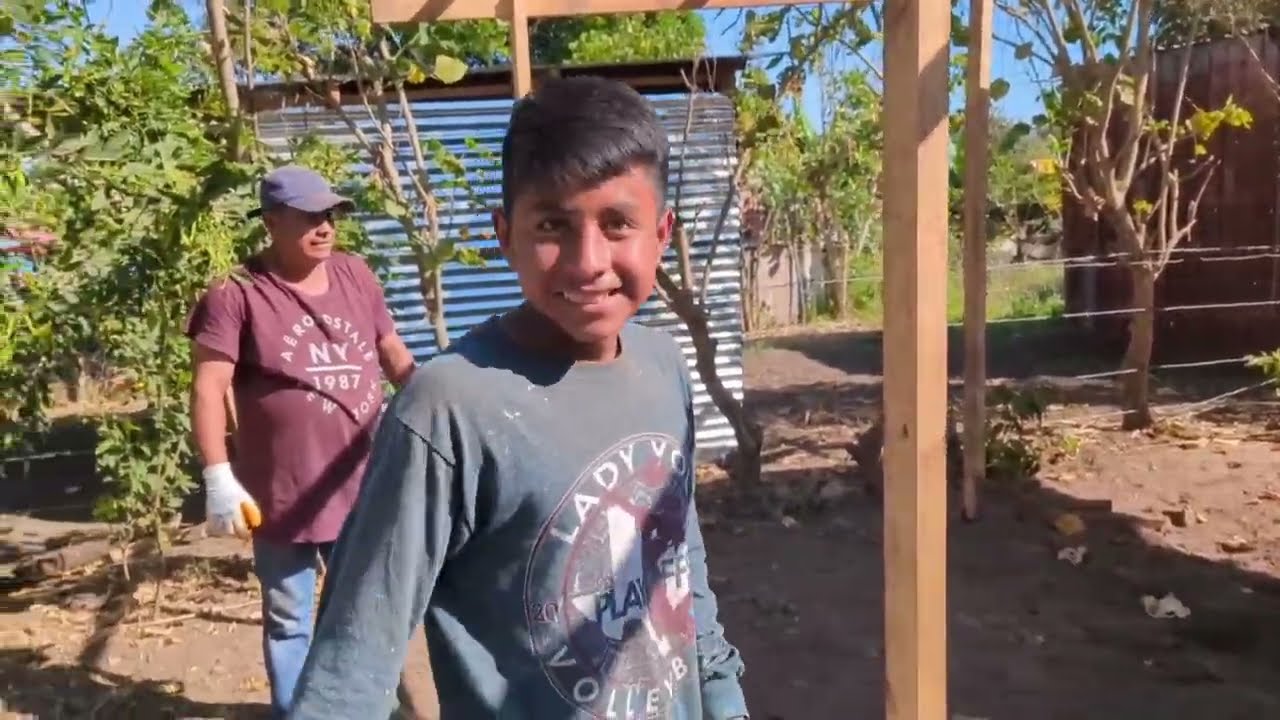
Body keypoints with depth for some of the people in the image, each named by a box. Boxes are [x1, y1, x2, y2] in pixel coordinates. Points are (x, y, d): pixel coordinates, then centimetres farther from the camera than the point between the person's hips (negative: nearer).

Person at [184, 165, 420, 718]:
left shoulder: (356, 275, 4)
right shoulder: (236, 295, -11)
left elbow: (393, 352, 13)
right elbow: (208, 388, -14)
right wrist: (218, 478, -20)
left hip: (361, 487, 5)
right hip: (282, 496, -5)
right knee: (288, 619, 14)